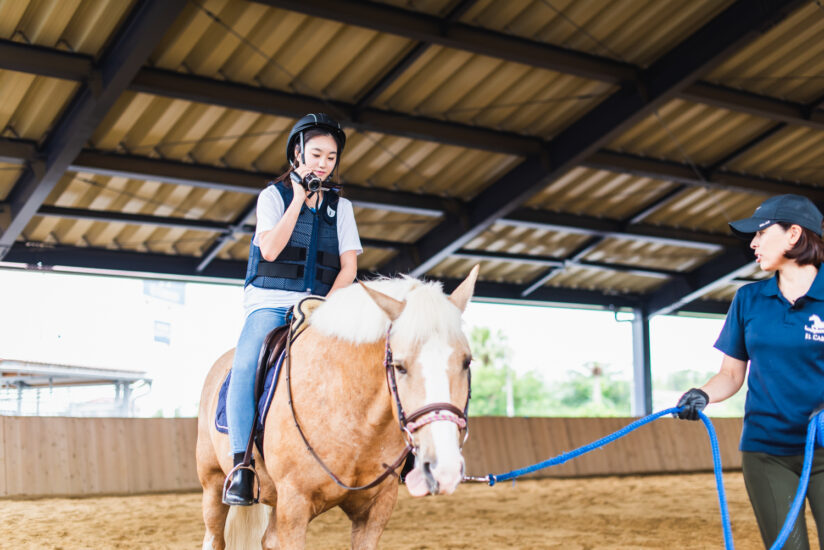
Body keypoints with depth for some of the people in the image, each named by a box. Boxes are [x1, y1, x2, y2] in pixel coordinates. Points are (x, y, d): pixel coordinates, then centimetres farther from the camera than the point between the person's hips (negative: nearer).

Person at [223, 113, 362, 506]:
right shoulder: (274, 195, 7)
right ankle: (242, 465, -28)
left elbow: (349, 266, 6)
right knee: (246, 367, -31)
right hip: (270, 302, -3)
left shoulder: (340, 206, 15)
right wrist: (298, 199, -8)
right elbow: (270, 249, -9)